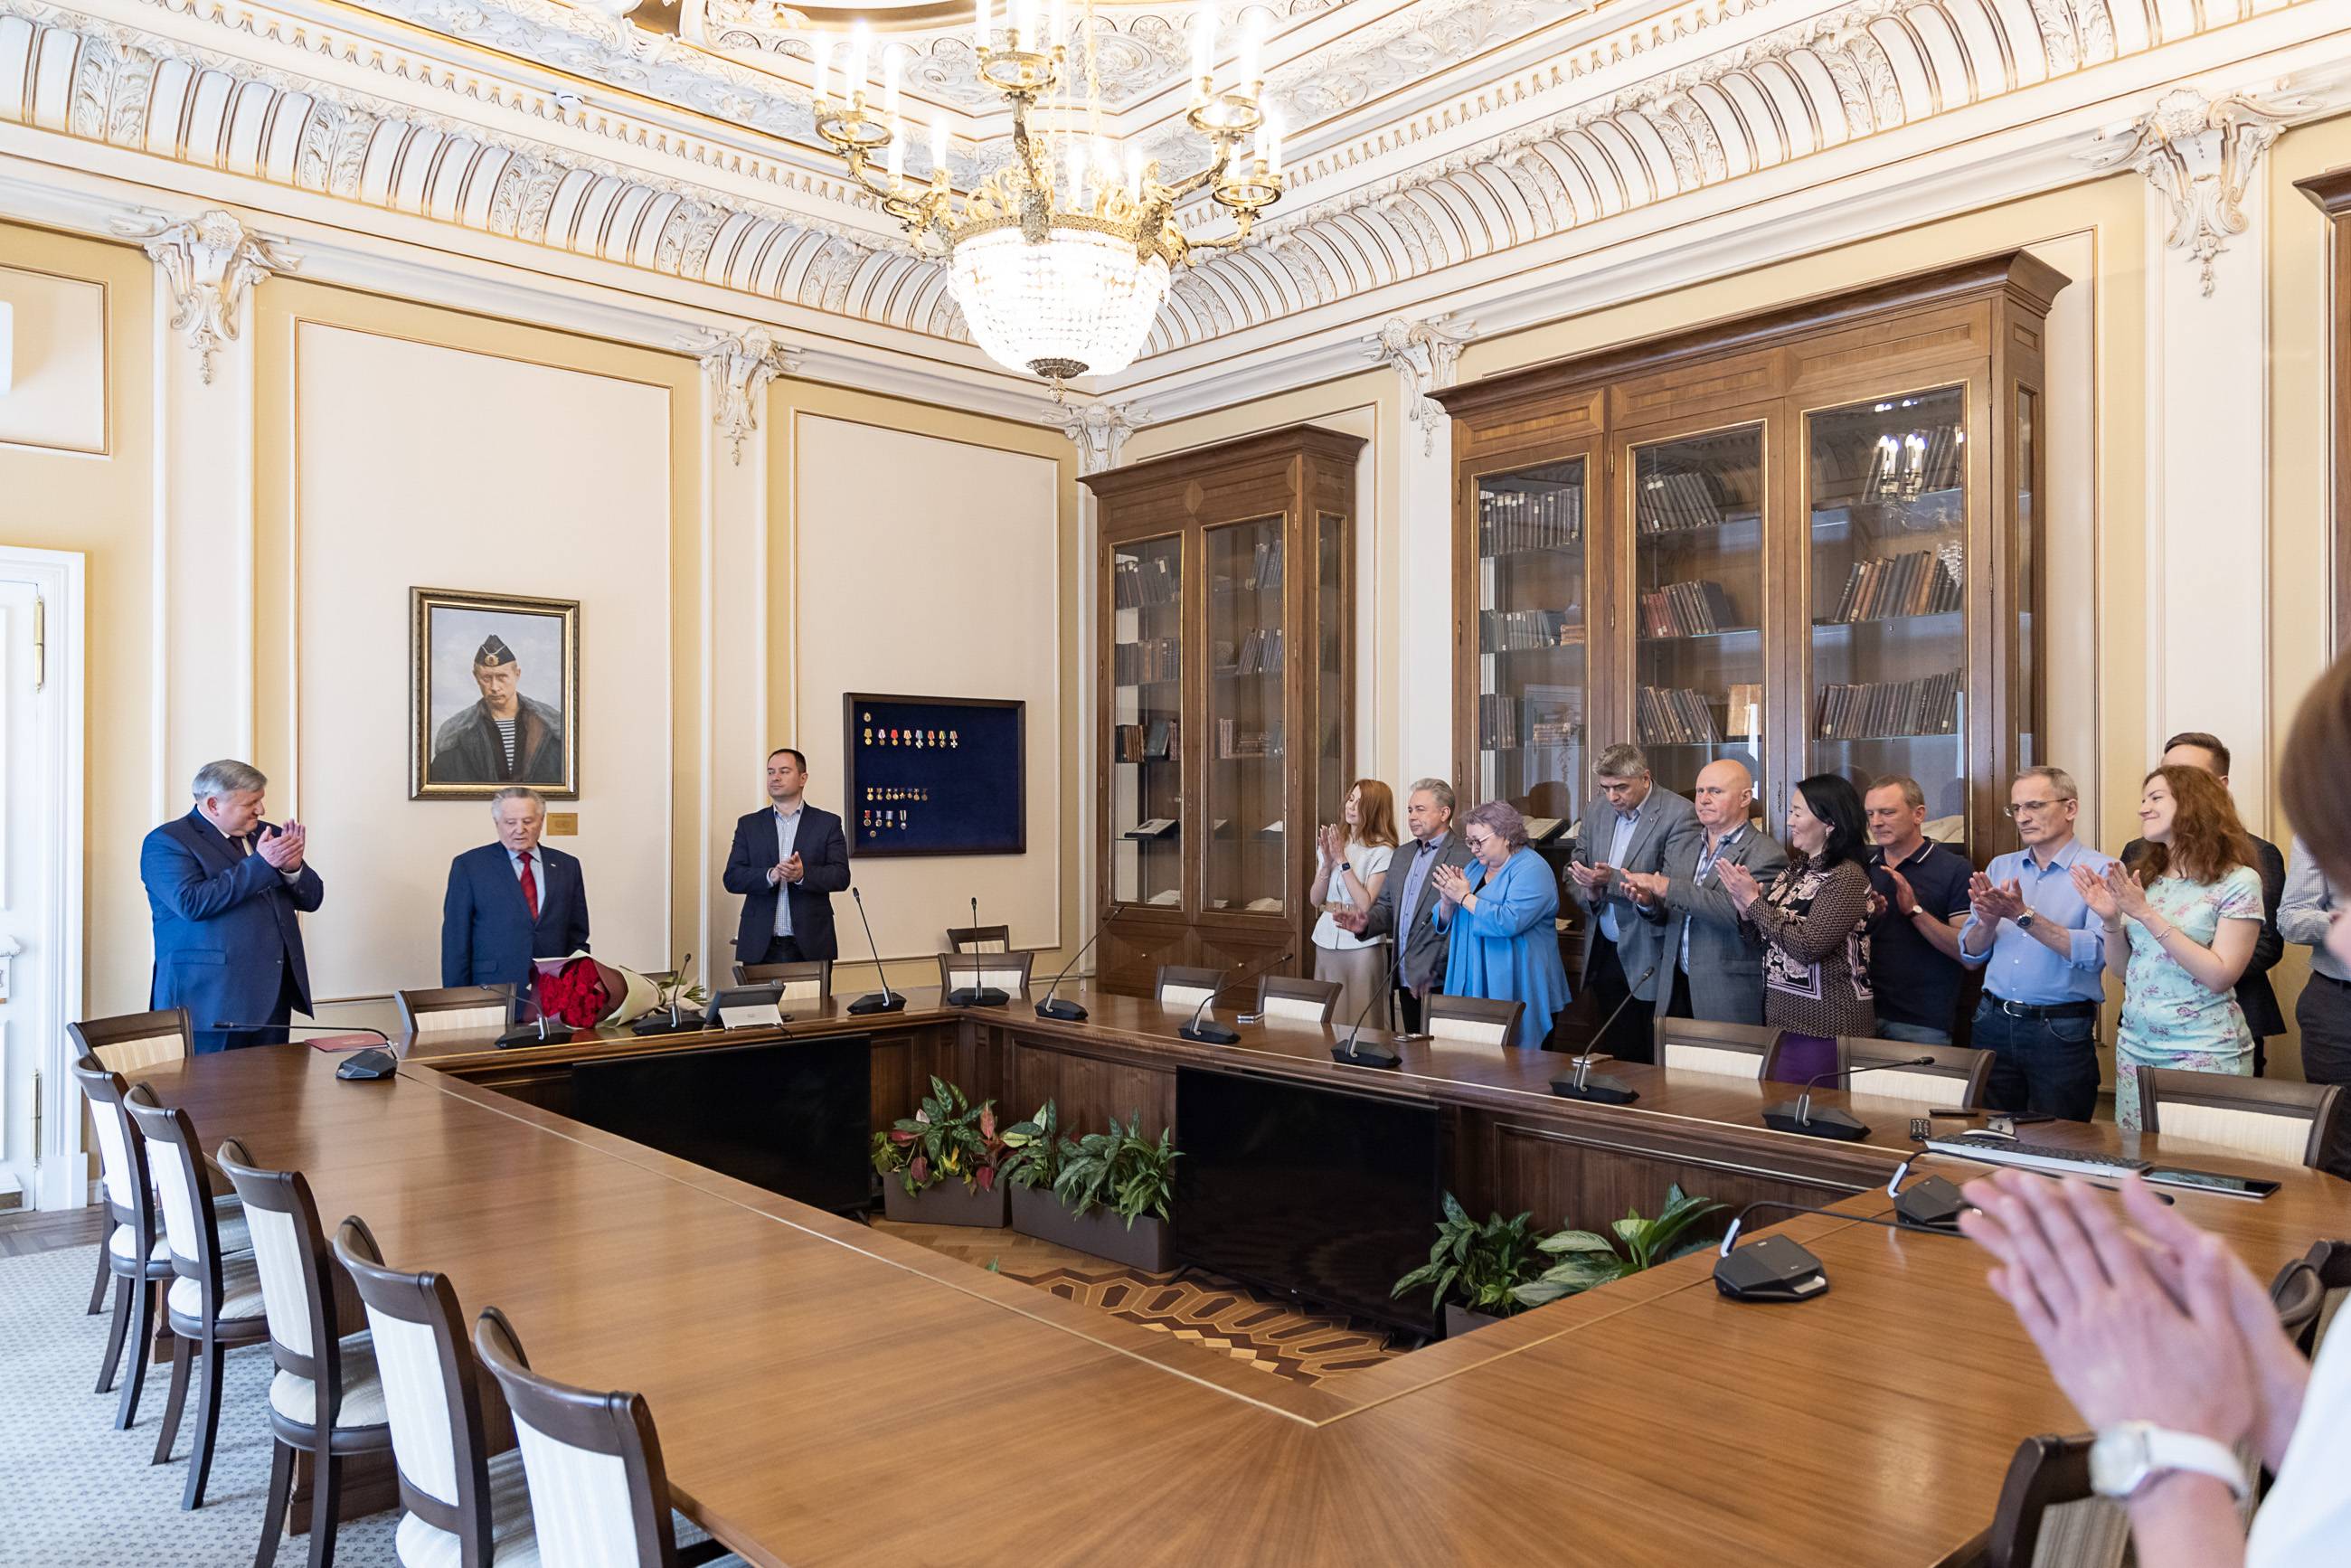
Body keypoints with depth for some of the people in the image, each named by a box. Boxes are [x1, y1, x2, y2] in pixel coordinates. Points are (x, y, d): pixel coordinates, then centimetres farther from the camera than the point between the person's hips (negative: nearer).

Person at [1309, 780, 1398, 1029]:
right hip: (1326, 940, 5)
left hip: (1361, 943, -5)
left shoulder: (1382, 850, -8)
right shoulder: (1332, 842, 9)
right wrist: (1327, 862, -8)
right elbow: (1316, 900, 8)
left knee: (1359, 1017, 0)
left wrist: (1343, 860, -15)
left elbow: (1366, 904, -15)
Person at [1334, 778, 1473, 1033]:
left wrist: (1433, 973, -17)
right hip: (1405, 981, 7)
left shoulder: (1465, 858, -11)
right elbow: (1387, 906, 21)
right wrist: (1367, 923, -1)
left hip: (1439, 983, -7)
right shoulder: (1402, 855, 17)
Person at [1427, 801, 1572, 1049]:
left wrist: (1464, 897, -16)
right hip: (1473, 987, 7)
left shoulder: (1532, 870, -9)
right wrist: (1447, 901, -6)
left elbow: (1509, 922, -24)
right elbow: (1445, 925, 16)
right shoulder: (1475, 867, 15)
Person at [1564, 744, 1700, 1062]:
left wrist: (1611, 880, -24)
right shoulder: (1596, 814, 9)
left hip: (1651, 961, -6)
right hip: (1603, 954, 6)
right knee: (1614, 1056, 12)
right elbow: (1573, 877, 13)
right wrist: (1590, 893, -10)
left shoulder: (1679, 815, -11)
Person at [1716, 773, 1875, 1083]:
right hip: (1783, 1017, 7)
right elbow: (1767, 940, 15)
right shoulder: (1795, 869, 11)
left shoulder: (1847, 877, -13)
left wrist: (1754, 901, -16)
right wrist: (1744, 907, -4)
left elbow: (1808, 946, -22)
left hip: (1826, 1025, -7)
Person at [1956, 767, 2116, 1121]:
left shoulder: (2100, 870, -6)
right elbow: (1970, 955, 8)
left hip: (2062, 1031, -4)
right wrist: (1988, 922, -12)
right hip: (1995, 1022, 5)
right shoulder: (2000, 867, 10)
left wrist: (2024, 915, -24)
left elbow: (2096, 954, -20)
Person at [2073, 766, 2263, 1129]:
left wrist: (2148, 915, -19)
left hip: (2204, 1055, -5)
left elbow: (2220, 976, -17)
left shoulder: (2238, 881, -7)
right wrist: (2111, 920, -7)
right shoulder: (2145, 878, 9)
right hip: (2135, 1048, 6)